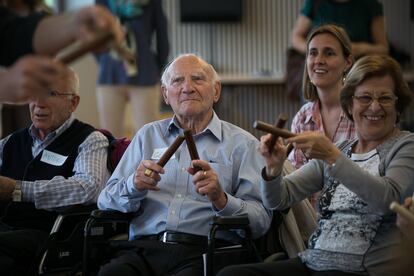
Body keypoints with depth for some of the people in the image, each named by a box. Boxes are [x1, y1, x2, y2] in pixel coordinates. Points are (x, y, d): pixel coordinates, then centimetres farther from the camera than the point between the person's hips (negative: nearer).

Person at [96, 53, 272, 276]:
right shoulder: (148, 136, 22)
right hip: (145, 247, 2)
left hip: (203, 250, -2)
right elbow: (105, 201, 16)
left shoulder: (243, 144, 12)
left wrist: (220, 199, -16)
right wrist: (134, 185, -6)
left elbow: (261, 220, 2)